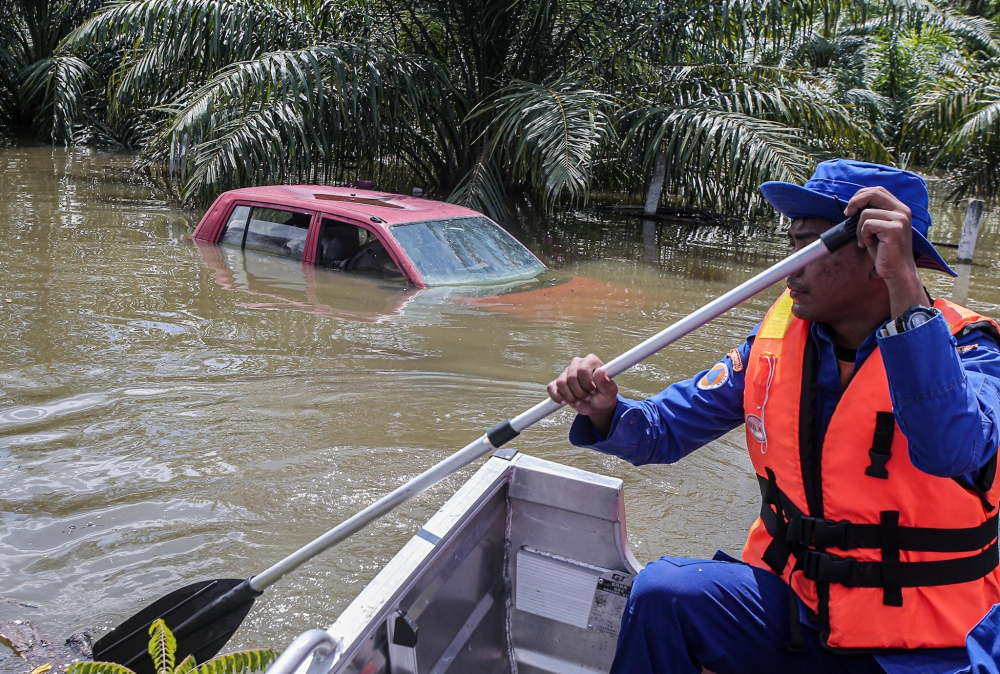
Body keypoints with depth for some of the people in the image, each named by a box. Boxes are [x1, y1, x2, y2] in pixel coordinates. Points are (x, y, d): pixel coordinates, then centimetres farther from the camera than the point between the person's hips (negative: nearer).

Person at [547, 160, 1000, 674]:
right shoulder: (779, 337, 1)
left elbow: (949, 450, -37)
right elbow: (666, 428, 4)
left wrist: (905, 285, -38)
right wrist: (606, 412, -17)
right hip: (795, 599, 4)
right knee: (663, 593, -17)